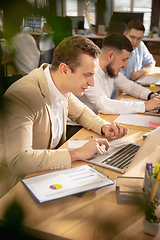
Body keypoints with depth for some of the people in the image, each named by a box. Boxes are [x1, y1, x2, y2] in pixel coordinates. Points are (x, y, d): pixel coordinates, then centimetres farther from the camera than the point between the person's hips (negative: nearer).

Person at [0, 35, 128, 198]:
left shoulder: (60, 86, -5)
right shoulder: (21, 96, -29)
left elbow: (80, 111, 15)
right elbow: (18, 161, -36)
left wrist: (103, 126, -5)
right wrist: (77, 153, -32)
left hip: (52, 165, 7)